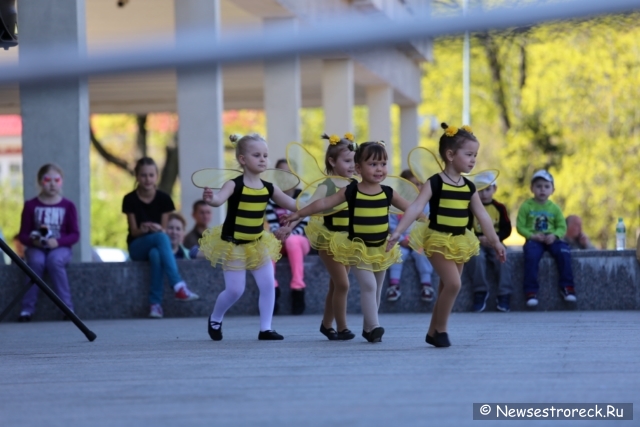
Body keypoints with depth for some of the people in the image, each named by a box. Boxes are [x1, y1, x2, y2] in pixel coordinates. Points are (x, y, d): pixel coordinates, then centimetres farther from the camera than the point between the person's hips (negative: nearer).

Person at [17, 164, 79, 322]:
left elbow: (74, 235, 0)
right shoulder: (31, 205, 4)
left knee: (55, 261, -35)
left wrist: (58, 242, -19)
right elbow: (23, 234, 4)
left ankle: (68, 308, -30)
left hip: (60, 247, -1)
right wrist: (33, 240, -19)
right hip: (36, 248, 1)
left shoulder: (68, 206, 3)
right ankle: (27, 309, -28)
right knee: (36, 261, -34)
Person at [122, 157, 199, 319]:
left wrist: (157, 229, -26)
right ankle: (178, 286, -46)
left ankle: (155, 303, -37)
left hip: (157, 245, 1)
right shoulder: (130, 200, -6)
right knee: (161, 237, -36)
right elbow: (134, 232, -6)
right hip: (137, 247, -1)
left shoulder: (164, 198, -3)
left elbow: (164, 229, -2)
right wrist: (143, 229, -29)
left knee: (156, 254, -39)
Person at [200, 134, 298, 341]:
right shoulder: (235, 185, -20)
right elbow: (219, 199, -39)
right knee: (235, 290, -2)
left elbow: (294, 205, 6)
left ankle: (265, 328, 9)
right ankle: (215, 319, 26)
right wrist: (210, 198, -62)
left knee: (268, 285, -1)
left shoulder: (268, 188, -2)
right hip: (233, 244, -5)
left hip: (258, 244, 5)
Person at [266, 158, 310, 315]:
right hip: (279, 241, 2)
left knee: (292, 240, -37)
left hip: (299, 240, -2)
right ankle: (271, 287, -30)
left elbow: (303, 226, -11)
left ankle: (298, 288, -36)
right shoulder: (271, 198, 1)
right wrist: (277, 232, -31)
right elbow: (272, 225, -8)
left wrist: (289, 232, -31)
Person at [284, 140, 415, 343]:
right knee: (368, 285, -16)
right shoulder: (351, 191, -10)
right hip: (358, 247, -4)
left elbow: (410, 209, 7)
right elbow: (324, 203, -6)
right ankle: (374, 326, -13)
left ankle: (368, 327, 24)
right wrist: (299, 214, -6)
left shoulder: (388, 193, -3)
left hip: (381, 248, 4)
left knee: (377, 288, 11)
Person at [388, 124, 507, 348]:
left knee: (447, 287, 10)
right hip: (438, 239, -6)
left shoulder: (469, 187, 6)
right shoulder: (434, 183, -12)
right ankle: (439, 330, -3)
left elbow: (482, 216, 12)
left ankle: (434, 331, 20)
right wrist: (398, 231, -29)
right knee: (453, 283, -17)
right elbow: (415, 208, -20)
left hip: (460, 242, 6)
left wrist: (495, 242, 14)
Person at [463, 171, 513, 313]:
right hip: (476, 243, -1)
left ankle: (504, 295, -19)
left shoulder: (499, 207, 5)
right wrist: (478, 238, -18)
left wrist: (496, 238, -15)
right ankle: (480, 292, -17)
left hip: (494, 243, 1)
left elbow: (506, 229, 3)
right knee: (477, 257, -32)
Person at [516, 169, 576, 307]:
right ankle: (531, 291, -27)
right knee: (531, 255, -33)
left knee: (564, 252, -26)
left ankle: (566, 287, -14)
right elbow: (520, 226, -2)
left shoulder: (554, 208, 8)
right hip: (534, 239, -2)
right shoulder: (526, 206, 1)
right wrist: (532, 235, -17)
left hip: (551, 239, 2)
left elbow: (562, 227, 6)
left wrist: (555, 235, -15)